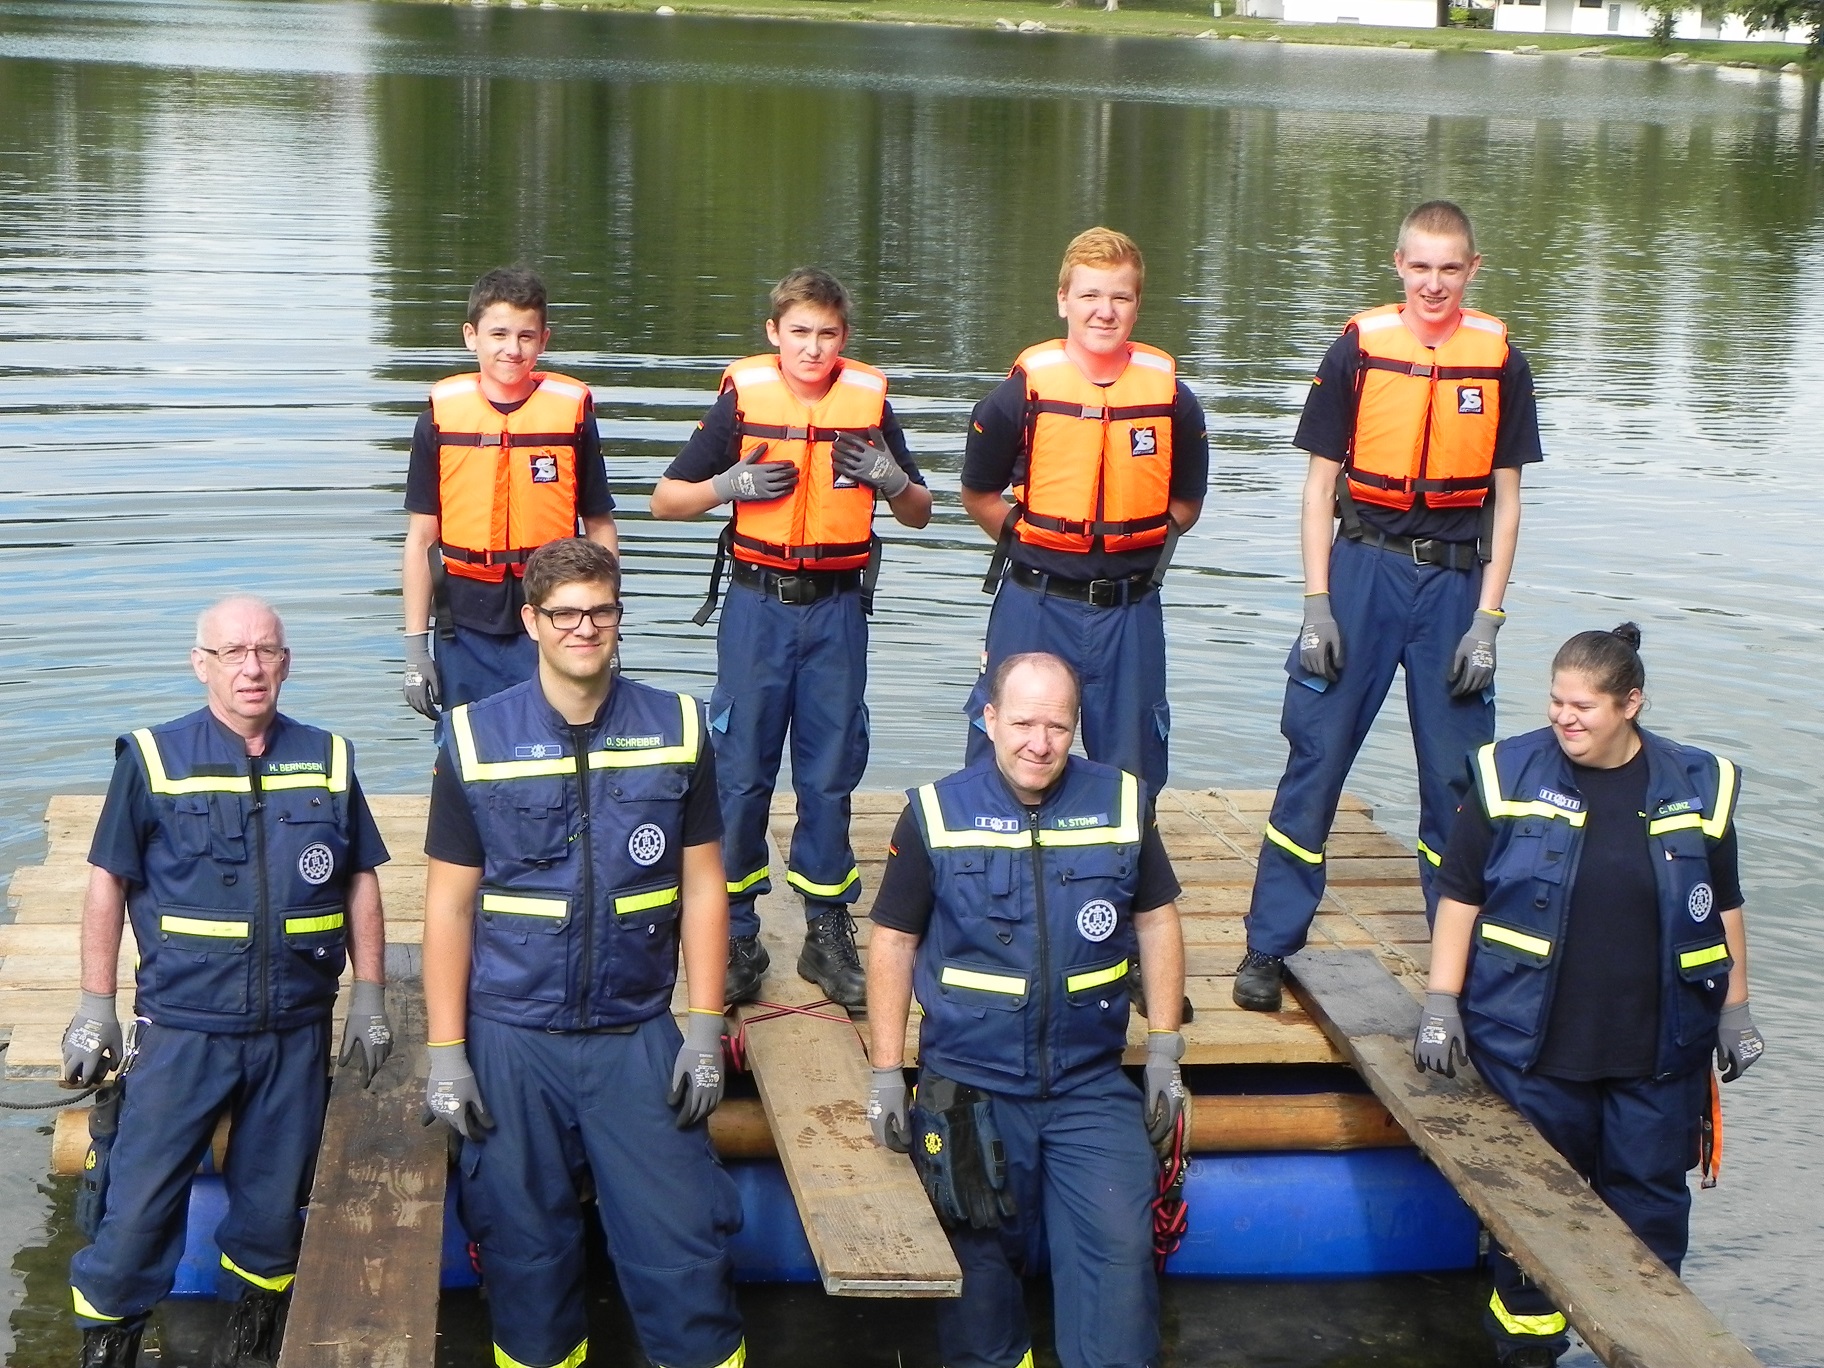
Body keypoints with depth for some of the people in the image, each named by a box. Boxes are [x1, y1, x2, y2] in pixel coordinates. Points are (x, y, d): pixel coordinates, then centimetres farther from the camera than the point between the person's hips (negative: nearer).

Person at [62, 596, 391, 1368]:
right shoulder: (153, 759, -3)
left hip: (297, 1033, 3)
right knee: (138, 1207, -1)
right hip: (182, 1030, -2)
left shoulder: (329, 760, 4)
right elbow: (108, 883, 1)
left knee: (274, 1208, 13)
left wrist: (370, 998, 7)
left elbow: (360, 883, 10)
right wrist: (95, 1008, -1)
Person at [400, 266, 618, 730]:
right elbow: (421, 539, 4)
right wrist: (415, 647, 2)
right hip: (466, 627, 1)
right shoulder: (442, 413, 1)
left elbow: (599, 527, 5)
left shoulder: (572, 409, 0)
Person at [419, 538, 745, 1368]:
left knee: (682, 1244, -2)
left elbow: (702, 887, 5)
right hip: (512, 1040, 0)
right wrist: (446, 1053, -3)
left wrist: (706, 1031, 0)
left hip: (638, 1035, 0)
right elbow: (449, 903, 1)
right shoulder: (475, 740, -1)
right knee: (525, 1251, 9)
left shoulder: (677, 730, 1)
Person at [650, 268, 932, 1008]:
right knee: (741, 772, 0)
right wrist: (730, 484, -14)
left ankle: (828, 931, 17)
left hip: (838, 606, 1)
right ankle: (735, 933, 11)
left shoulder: (870, 400, 3)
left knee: (830, 772, 6)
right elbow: (665, 499, 4)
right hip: (757, 603, -1)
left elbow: (919, 515, 13)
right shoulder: (742, 398, -2)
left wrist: (890, 479, -8)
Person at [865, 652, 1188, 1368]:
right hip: (970, 1087, 0)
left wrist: (1164, 1053, 6)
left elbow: (1156, 921, 10)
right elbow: (893, 942, 2)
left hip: (1091, 1086, 1)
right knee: (977, 1264, 9)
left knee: (1119, 1250, -11)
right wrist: (886, 1075, -1)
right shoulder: (935, 814, -4)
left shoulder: (1123, 803, 0)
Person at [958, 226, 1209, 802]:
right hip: (1034, 607, -1)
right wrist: (1029, 541, -1)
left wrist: (1142, 545, 1)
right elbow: (979, 496, 5)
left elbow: (1185, 502, 12)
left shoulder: (1171, 397, -1)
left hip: (1130, 612, 2)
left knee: (1131, 774, 11)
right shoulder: (1023, 391, -6)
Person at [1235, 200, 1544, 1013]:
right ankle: (1268, 946, 8)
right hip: (1363, 570, -1)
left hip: (1455, 579, 1)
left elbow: (1505, 498, 5)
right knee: (1316, 756, -1)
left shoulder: (1501, 362, 3)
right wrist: (1316, 605, -5)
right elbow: (1321, 484, 1)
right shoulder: (1357, 350, 0)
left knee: (1459, 776, 5)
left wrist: (1487, 621, -2)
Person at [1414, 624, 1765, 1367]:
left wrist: (1735, 1011, 10)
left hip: (1659, 1049, 1)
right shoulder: (1509, 775, -5)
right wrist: (1441, 1001, -5)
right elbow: (1459, 896, -2)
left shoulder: (1697, 786, 1)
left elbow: (1724, 909, 10)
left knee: (1649, 1198, 10)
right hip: (1532, 1044, -1)